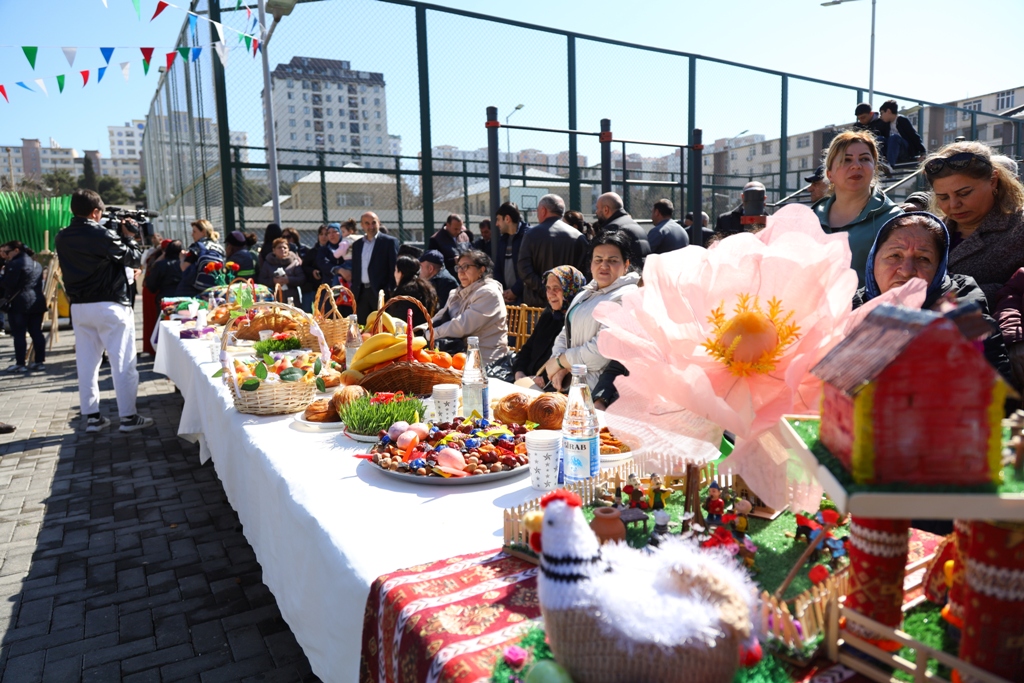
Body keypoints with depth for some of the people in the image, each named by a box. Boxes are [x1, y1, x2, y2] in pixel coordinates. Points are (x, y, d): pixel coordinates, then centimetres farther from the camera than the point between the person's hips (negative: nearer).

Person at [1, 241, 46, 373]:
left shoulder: (15, 264, -11)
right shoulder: (36, 264, 16)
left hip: (19, 304, -8)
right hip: (37, 302, 8)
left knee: (19, 334, -2)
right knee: (37, 333, 8)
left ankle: (20, 364, -1)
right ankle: (39, 361, 8)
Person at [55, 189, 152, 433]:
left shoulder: (62, 238, 5)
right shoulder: (103, 235, -14)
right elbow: (134, 258, -7)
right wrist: (129, 236, 8)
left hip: (79, 307, 6)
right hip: (110, 306, -6)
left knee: (86, 363, 10)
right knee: (123, 363, 0)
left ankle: (91, 417, 15)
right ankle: (128, 417, 2)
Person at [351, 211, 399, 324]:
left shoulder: (389, 242, 1)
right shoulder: (357, 245, 17)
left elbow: (394, 269, -4)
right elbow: (355, 271, 19)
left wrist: (390, 292, -11)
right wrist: (353, 292, 11)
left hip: (380, 292, -5)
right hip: (362, 293, 5)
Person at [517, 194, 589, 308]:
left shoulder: (532, 234, -1)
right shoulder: (579, 237, 1)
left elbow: (523, 268, -9)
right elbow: (586, 270, -4)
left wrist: (543, 290, -10)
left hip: (536, 302, -1)